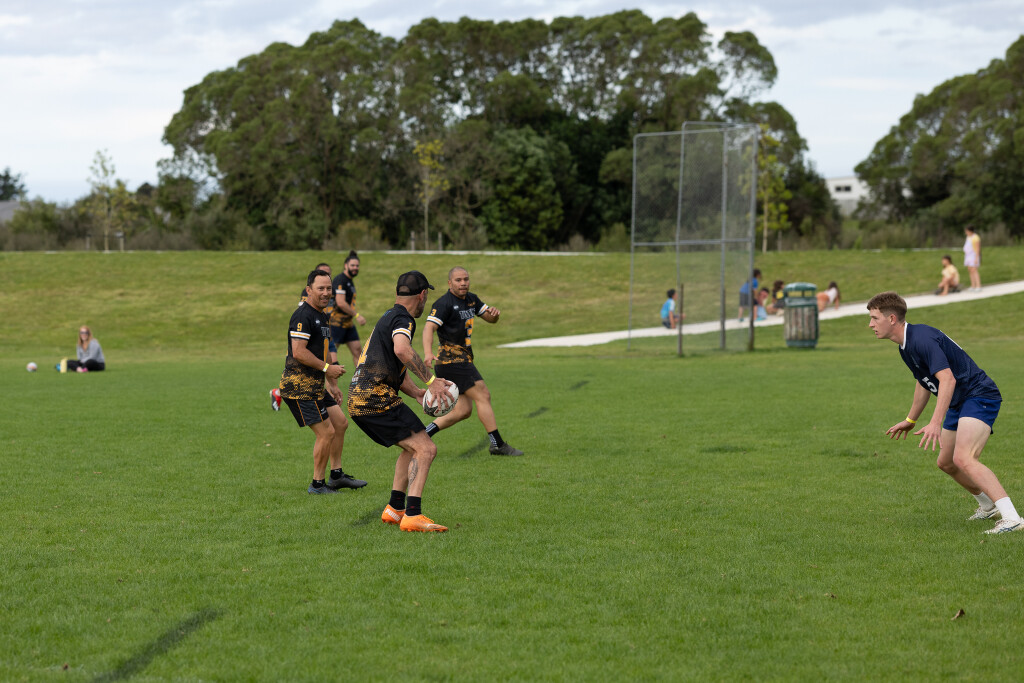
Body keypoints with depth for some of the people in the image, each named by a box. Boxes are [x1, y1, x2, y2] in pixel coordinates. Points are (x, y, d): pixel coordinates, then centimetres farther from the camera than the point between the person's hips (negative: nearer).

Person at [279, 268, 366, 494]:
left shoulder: (322, 316, 16)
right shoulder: (303, 316, -17)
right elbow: (299, 352, -24)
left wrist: (332, 384, 26)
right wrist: (327, 368, -19)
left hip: (315, 386, 10)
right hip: (300, 387, -10)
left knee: (340, 423, 15)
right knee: (326, 432, -8)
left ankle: (336, 475, 25)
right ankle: (318, 484, 4)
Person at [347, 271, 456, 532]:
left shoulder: (389, 317, 24)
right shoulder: (403, 319, -8)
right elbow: (402, 350, -32)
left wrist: (418, 393, 15)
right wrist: (430, 380, -24)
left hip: (358, 399, 10)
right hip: (376, 398, -10)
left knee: (412, 447, 24)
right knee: (425, 449, -12)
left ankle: (394, 509, 22)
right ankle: (413, 516, -21)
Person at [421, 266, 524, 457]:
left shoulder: (471, 299, 13)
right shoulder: (444, 304, -14)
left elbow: (490, 319, 19)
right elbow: (429, 327, -25)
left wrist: (494, 312, -7)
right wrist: (428, 352, -43)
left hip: (462, 360, 9)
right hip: (452, 360, -9)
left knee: (463, 410, 7)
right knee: (483, 396, -10)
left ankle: (424, 434, 9)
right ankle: (498, 445, -7)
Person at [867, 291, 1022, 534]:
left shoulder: (922, 338, -22)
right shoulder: (905, 347, 11)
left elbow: (947, 379, -32)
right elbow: (924, 382, 27)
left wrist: (935, 423, -38)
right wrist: (910, 420, 37)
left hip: (980, 396, -11)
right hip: (960, 403, 11)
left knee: (963, 459, -27)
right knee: (945, 463, 20)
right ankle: (988, 506, 39)